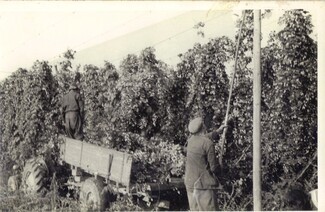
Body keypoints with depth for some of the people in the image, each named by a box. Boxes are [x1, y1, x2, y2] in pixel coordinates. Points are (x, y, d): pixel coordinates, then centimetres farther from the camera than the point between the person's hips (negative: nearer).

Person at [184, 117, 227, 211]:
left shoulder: (190, 140, 7)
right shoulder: (208, 144, -15)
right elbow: (213, 167, -11)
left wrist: (217, 131, 42)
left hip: (190, 183, 7)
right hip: (204, 185, -7)